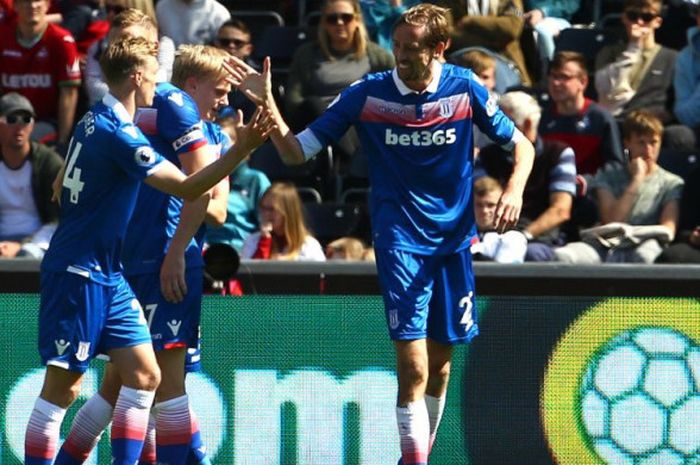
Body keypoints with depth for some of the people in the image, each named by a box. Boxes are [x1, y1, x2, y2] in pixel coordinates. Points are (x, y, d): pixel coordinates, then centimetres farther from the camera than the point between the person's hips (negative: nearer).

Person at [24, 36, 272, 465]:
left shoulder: (95, 121, 11)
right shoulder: (118, 134, -19)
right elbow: (187, 188, -25)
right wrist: (241, 150, -29)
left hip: (107, 275, 10)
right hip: (78, 273, -10)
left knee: (144, 375, 4)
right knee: (63, 386, -6)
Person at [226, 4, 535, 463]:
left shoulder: (465, 88, -4)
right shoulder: (367, 93, -7)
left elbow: (521, 145, 6)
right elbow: (296, 150, -4)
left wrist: (514, 190, -14)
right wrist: (266, 101, -19)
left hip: (453, 240, 3)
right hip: (400, 240, -3)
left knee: (440, 364, 11)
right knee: (413, 366, -15)